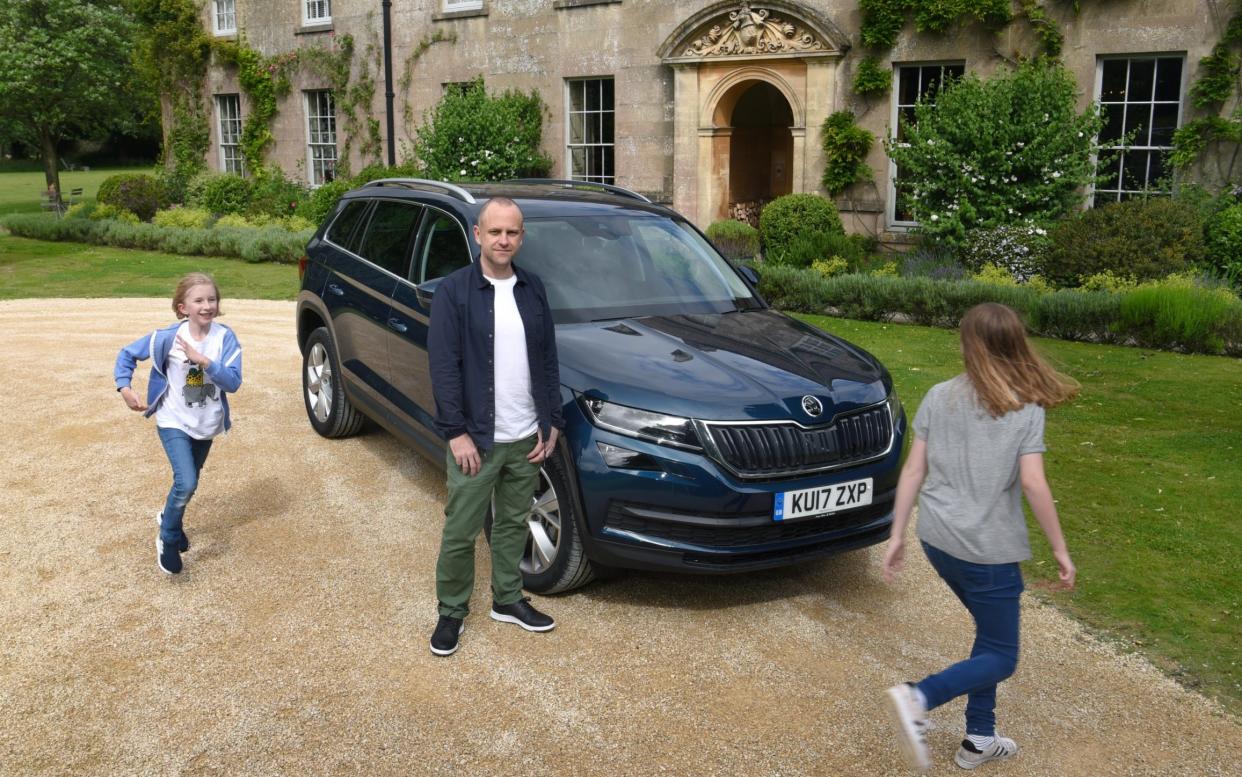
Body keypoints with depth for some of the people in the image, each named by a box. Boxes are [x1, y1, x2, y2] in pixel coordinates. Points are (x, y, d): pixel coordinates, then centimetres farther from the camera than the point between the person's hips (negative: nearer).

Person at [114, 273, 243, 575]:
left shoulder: (225, 337, -14)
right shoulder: (167, 337, -16)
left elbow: (233, 382, -22)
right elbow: (128, 354, -3)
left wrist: (202, 359, -32)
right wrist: (125, 388, -15)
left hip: (206, 425, 3)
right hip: (174, 422, -3)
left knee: (189, 480, 23)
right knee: (186, 484, -18)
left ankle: (169, 516, 53)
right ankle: (168, 539, 6)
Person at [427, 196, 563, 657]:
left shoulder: (533, 290, 7)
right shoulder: (454, 291, -8)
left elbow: (548, 361, 10)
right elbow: (443, 365, -12)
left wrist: (552, 422, 5)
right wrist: (456, 432, -16)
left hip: (527, 438, 5)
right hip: (475, 439, -4)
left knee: (513, 524, 18)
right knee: (460, 532, 5)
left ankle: (508, 600, 34)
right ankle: (452, 612, 22)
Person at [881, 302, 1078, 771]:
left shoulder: (938, 397, 2)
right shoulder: (1026, 409, -8)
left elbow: (913, 470, 2)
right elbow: (1032, 483, -15)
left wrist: (896, 535, 7)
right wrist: (1060, 549, -5)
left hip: (936, 539, 5)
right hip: (989, 548, -5)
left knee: (991, 634, 24)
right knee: (1000, 657, 9)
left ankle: (980, 739, 26)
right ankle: (918, 698, -14)